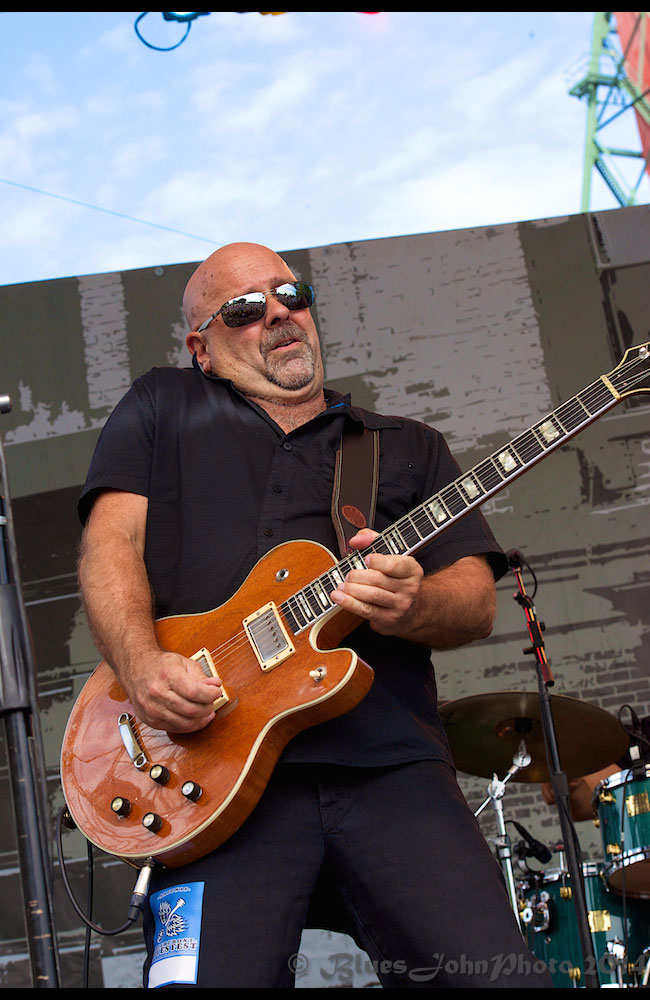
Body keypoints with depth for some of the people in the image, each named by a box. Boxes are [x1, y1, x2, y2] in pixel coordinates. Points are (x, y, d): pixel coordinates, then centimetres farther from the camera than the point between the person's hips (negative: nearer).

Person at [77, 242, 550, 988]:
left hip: (391, 765, 2)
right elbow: (112, 542, 9)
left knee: (498, 975, -13)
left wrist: (411, 606, -11)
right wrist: (142, 664, -12)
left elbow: (477, 599, 14)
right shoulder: (162, 409, 22)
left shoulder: (408, 448, 24)